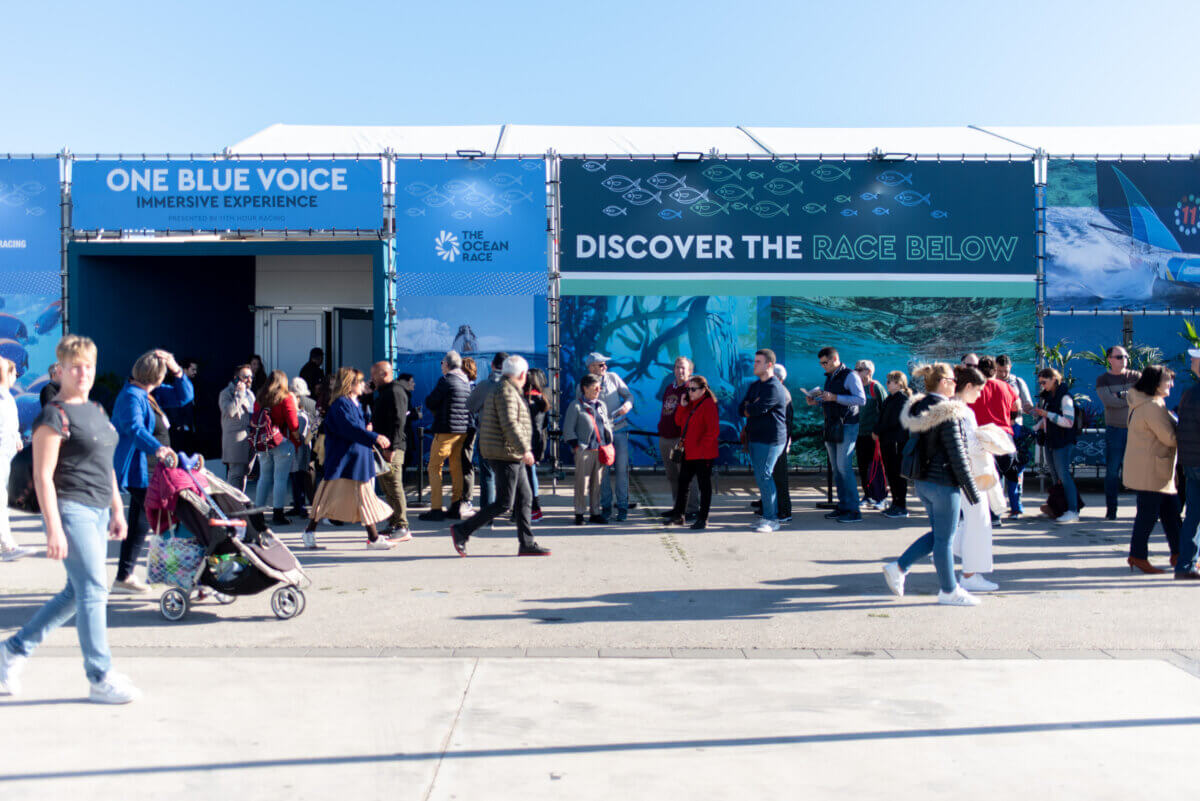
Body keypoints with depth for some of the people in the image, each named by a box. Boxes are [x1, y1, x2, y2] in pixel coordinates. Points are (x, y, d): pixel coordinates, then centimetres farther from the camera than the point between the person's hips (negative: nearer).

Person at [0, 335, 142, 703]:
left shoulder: (96, 411, 14)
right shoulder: (54, 416, -11)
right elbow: (43, 476, -16)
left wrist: (117, 511, 19)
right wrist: (53, 529, -20)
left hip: (97, 511, 9)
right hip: (71, 510, -9)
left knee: (76, 593, 14)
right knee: (93, 592, -6)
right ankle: (101, 679, 2)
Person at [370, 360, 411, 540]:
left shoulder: (395, 392, -12)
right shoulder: (383, 392, 21)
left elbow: (398, 421, -20)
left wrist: (391, 447, -23)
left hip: (392, 448, -11)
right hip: (383, 446, 11)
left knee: (394, 487, -11)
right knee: (387, 488, 14)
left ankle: (403, 528, -9)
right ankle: (393, 524, 21)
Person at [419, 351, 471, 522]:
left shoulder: (445, 381, -11)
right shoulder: (467, 383, 12)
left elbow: (430, 403, -9)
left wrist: (428, 397, 14)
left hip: (446, 430, -7)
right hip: (463, 430, 7)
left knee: (434, 467, 0)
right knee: (456, 468, 11)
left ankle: (436, 509, -3)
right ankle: (455, 507, 11)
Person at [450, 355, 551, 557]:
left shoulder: (497, 391, 18)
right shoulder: (507, 392, -14)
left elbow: (482, 420, 23)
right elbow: (509, 424, -24)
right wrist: (524, 449, -24)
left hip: (512, 457, 11)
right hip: (506, 455, -11)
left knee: (525, 498, 10)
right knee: (504, 504, -8)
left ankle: (527, 544, 13)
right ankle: (462, 531, -4)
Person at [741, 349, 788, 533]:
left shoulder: (774, 388, -13)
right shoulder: (755, 386, 18)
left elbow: (756, 410, -21)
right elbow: (741, 409, 12)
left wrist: (749, 408, 1)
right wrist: (751, 408, -8)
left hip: (770, 440, -9)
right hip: (755, 439, 9)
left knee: (764, 477, -10)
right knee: (762, 478, 11)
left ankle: (771, 519, -5)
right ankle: (771, 516, 17)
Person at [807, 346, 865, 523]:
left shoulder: (850, 376, -9)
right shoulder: (829, 377, 17)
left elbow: (861, 399, -19)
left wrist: (834, 397, -24)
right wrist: (817, 401, 8)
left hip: (846, 427, -8)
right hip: (831, 427, 8)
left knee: (844, 466, -12)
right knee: (836, 467, 8)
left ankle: (854, 510, -9)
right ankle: (843, 506, 14)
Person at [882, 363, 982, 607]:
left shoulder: (917, 408, 7)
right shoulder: (948, 414, -18)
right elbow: (958, 456, -17)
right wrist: (972, 491, -10)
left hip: (922, 482, 8)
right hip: (944, 483, -8)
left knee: (939, 533, 20)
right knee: (945, 538, 4)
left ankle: (899, 567, 16)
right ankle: (948, 591, 16)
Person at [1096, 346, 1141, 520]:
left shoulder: (1136, 377, 8)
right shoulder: (1103, 380, 3)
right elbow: (1108, 401, -13)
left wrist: (1121, 395, -12)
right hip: (1115, 429, -1)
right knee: (1112, 471, -1)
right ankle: (1111, 510, 5)